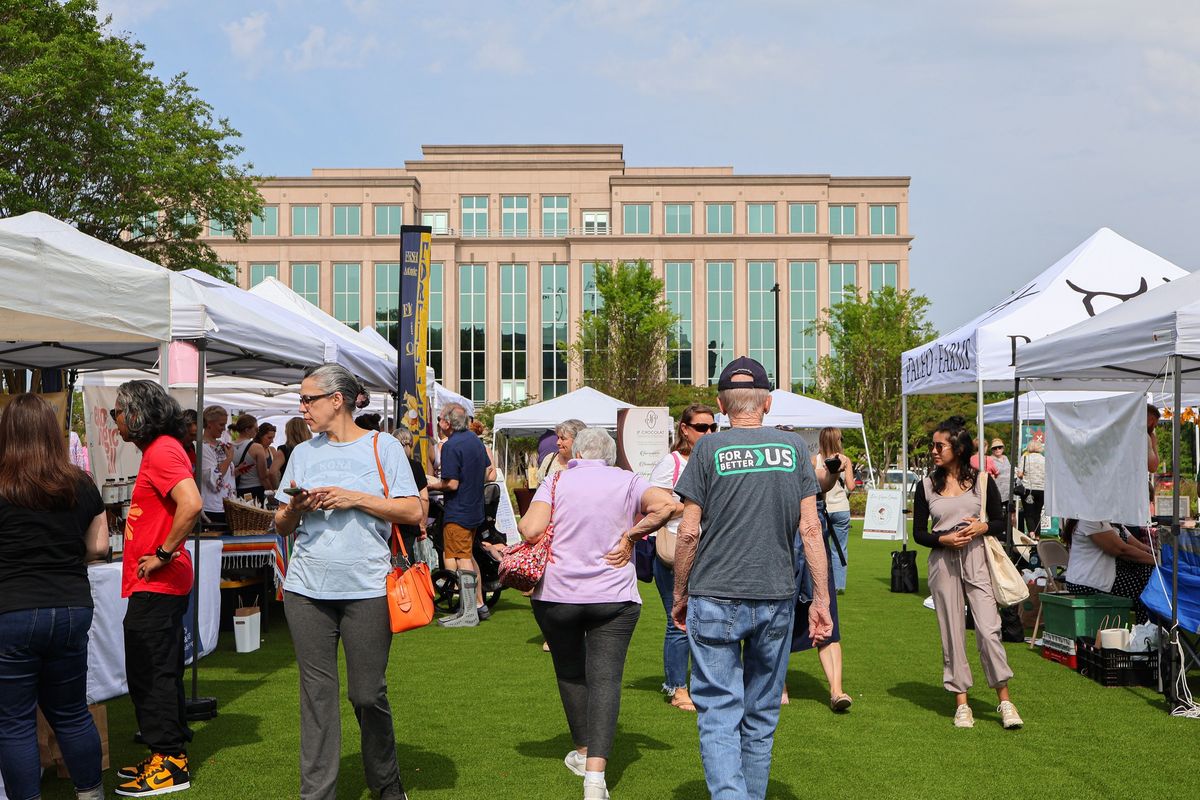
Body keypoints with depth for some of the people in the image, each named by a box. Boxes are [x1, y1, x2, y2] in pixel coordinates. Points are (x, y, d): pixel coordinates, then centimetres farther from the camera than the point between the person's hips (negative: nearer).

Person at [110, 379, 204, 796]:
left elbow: (191, 505, -30)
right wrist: (162, 555, 12)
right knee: (159, 672, 16)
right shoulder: (159, 450, 16)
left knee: (150, 673, -3)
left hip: (156, 586, -10)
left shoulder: (162, 451, -16)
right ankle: (170, 756, 25)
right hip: (156, 586, 10)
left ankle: (168, 764, 4)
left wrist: (163, 555, -22)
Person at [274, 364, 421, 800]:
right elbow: (282, 525, 15)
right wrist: (295, 508, -7)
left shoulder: (382, 446, 2)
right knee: (317, 693, 4)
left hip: (366, 588, -3)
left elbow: (412, 512, -4)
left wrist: (355, 498, -11)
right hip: (307, 589, 3)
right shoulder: (303, 453, 13)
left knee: (368, 694, 3)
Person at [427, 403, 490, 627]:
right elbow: (486, 473, 17)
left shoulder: (451, 446, -18)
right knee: (468, 556, 19)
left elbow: (452, 484, -22)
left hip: (457, 512, -9)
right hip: (475, 508, 9)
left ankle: (468, 613, -3)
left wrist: (434, 484, -5)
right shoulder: (476, 440, 9)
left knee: (461, 561, -4)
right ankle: (479, 605, 24)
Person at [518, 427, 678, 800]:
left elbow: (530, 530, -13)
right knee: (606, 678, -3)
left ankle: (583, 752, 34)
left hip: (556, 594, 1)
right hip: (613, 597, 0)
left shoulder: (557, 481, 0)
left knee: (570, 672, 19)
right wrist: (631, 535, -6)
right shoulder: (628, 482, 3)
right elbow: (667, 504, -15)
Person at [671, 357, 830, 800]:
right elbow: (810, 528, 0)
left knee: (719, 715, 1)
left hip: (714, 600, -3)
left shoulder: (708, 449, -4)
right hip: (776, 598, 3)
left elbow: (689, 531, -6)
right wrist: (821, 599, 4)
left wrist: (680, 595, 6)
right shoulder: (794, 447, 3)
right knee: (761, 716, 16)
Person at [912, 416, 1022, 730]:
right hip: (943, 563, 1)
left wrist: (982, 527, -11)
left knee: (989, 630, -8)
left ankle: (1004, 700, 6)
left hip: (977, 560, -1)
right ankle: (961, 703, 13)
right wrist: (943, 539, -11)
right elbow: (918, 532, 7)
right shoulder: (927, 485, 5)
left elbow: (1000, 522, 9)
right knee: (952, 634, 4)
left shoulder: (981, 480, 4)